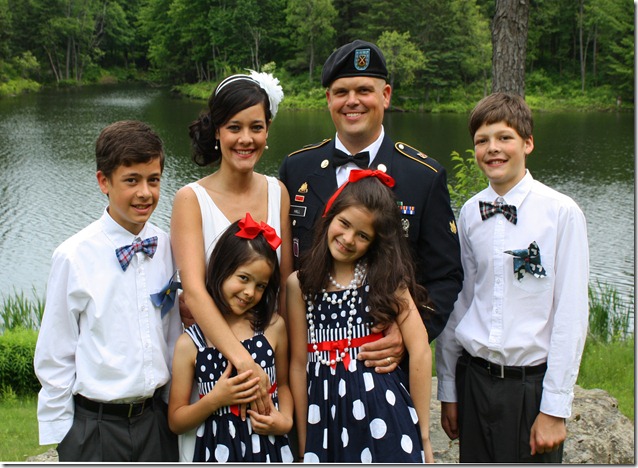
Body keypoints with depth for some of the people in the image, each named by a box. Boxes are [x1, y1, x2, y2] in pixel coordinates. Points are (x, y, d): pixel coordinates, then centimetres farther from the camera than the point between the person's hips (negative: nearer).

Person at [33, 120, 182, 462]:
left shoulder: (167, 248, -1)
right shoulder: (74, 257, -12)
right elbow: (54, 357, -6)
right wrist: (59, 432, -3)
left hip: (156, 417, 3)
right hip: (95, 425, -3)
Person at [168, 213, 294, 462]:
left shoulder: (273, 327, -3)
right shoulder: (189, 343, -6)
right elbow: (175, 422, -1)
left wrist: (286, 420, -5)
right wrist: (215, 399, -16)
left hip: (269, 447, 1)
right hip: (219, 450, -1)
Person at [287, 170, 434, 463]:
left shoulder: (388, 278, 0)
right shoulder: (300, 284, 3)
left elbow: (420, 352, -6)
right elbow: (299, 364, 3)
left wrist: (422, 435, -9)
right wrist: (303, 444, 4)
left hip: (381, 413, -1)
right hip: (326, 417, 1)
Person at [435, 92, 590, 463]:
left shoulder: (562, 213, -10)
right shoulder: (469, 214, 3)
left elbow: (571, 314, -10)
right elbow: (458, 300, 7)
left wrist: (554, 408, -10)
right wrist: (448, 390, 8)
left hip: (533, 381, -3)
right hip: (475, 379, 4)